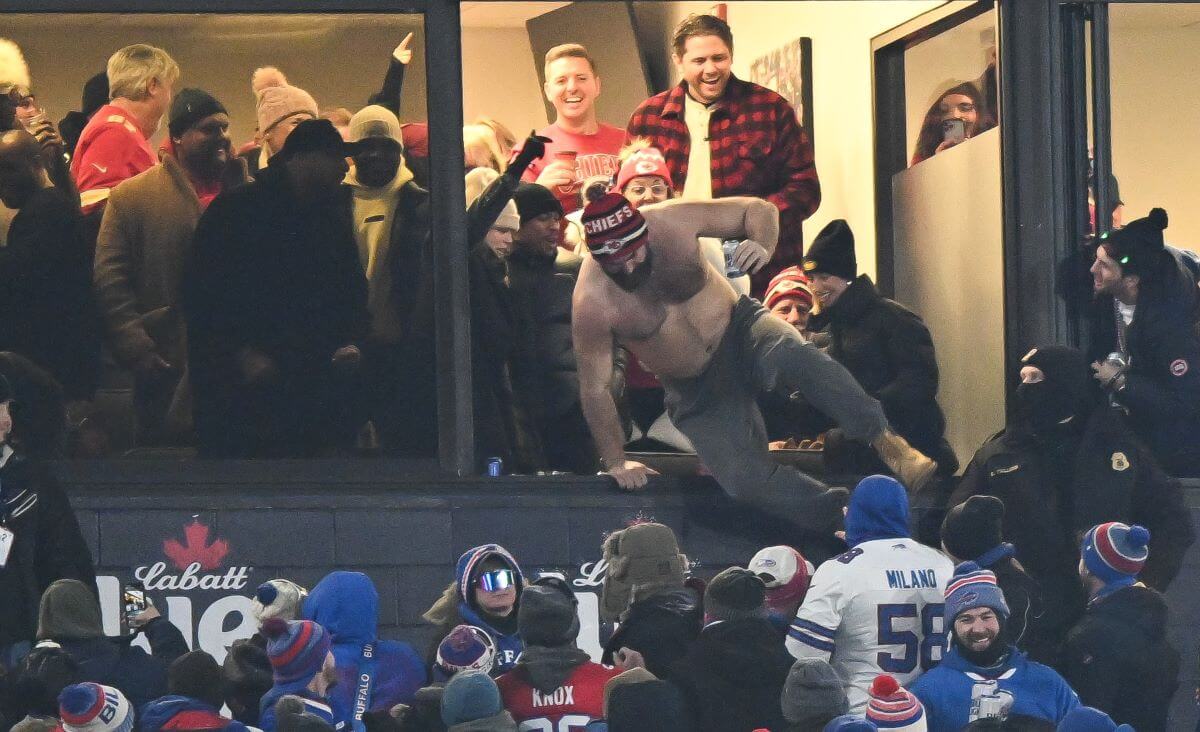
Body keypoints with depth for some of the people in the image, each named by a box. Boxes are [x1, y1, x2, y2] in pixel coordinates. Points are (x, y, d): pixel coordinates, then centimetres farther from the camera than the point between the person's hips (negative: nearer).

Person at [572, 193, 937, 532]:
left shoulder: (672, 222, -18)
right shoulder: (592, 303, -22)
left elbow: (759, 210, -6)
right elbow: (595, 388, -11)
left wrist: (762, 247, -29)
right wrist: (616, 462, -8)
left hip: (739, 330, 0)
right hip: (698, 393, 0)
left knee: (791, 354, -35)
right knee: (746, 480, -19)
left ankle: (886, 440, -37)